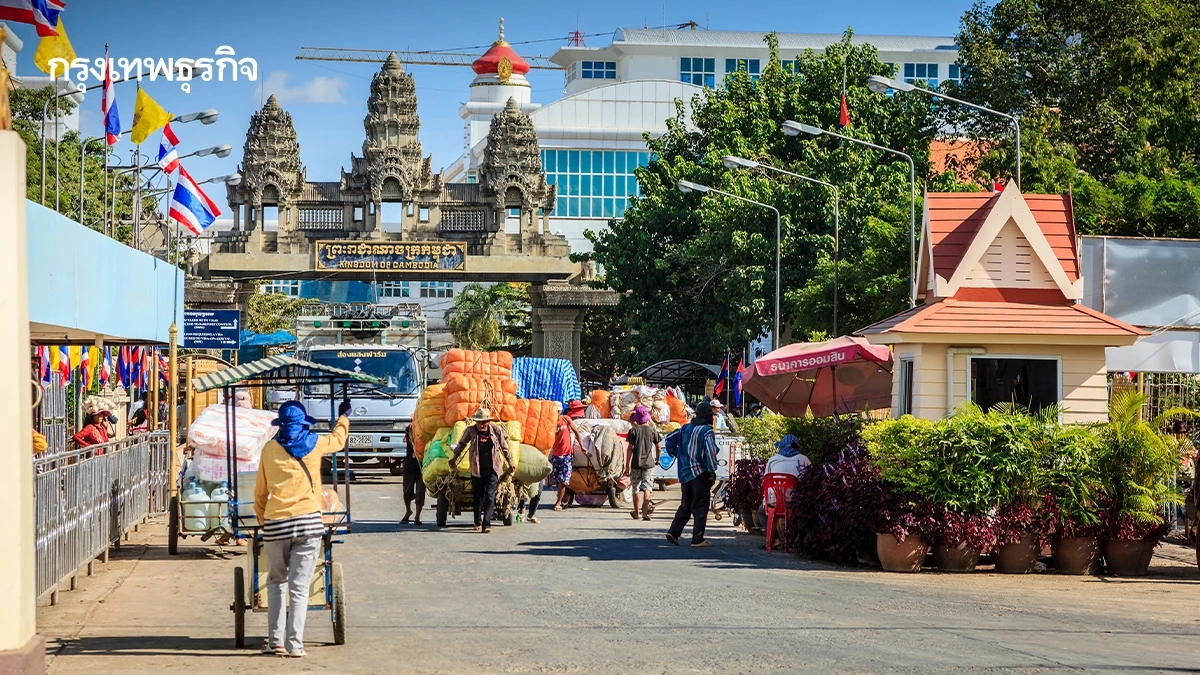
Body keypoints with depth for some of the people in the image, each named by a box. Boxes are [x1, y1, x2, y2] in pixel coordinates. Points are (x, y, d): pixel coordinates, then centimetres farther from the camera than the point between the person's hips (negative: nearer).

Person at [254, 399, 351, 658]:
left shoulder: (270, 448, 6)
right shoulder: (314, 443, 6)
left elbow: (260, 491, 12)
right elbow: (338, 440, 28)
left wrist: (262, 518, 27)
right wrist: (343, 417, 46)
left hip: (275, 523, 1)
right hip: (308, 521, -1)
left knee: (276, 582, 14)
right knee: (299, 586, -1)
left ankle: (275, 641, 9)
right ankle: (294, 644, -6)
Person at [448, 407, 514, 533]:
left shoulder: (496, 430, -1)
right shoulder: (471, 430, 0)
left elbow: (504, 447, 12)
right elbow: (461, 444, 17)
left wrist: (510, 462, 18)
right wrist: (454, 458, 24)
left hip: (493, 469, -1)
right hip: (477, 470, 1)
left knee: (489, 497, -10)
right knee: (477, 497, 9)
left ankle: (486, 524, -12)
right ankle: (478, 523, 26)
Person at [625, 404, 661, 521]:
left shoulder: (633, 430, -3)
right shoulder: (652, 430, 1)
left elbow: (630, 448, -7)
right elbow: (658, 448, 4)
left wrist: (628, 464, -2)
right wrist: (657, 459, 23)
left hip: (636, 463, 0)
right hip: (649, 463, 0)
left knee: (636, 488, 11)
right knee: (647, 487, -3)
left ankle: (637, 513, 21)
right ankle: (645, 512, -18)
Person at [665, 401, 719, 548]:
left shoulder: (685, 428, 10)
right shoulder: (706, 431, -12)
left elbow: (670, 439, 17)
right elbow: (710, 452, -21)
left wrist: (676, 455, 20)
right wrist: (712, 471, -11)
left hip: (685, 473, 7)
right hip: (700, 474, -7)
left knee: (685, 505, 16)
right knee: (700, 507, -1)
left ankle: (674, 532, 7)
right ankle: (698, 539, -2)